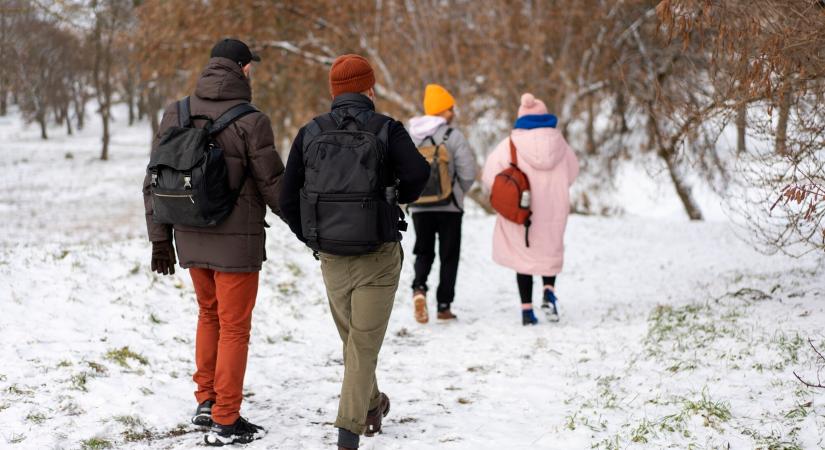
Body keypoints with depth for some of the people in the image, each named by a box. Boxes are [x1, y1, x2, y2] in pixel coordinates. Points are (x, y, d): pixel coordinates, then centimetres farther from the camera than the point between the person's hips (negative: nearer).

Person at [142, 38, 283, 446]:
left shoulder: (175, 115, 1)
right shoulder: (250, 122, -15)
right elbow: (273, 184, -9)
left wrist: (160, 239, 12)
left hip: (191, 237, 5)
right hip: (236, 241, -5)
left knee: (209, 314, 24)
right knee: (234, 328, 5)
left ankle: (206, 402, 28)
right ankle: (225, 423, 9)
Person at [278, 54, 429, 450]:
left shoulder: (309, 134, 3)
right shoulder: (386, 131, -5)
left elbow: (287, 201, 2)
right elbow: (417, 172, -22)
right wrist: (402, 195, 0)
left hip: (332, 257, 3)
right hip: (378, 256, -3)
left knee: (352, 337, 22)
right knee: (363, 344, 2)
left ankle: (370, 406, 40)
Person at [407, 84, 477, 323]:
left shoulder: (409, 136, 0)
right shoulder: (454, 137, -12)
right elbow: (468, 173, -13)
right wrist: (458, 192, 7)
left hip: (419, 206, 3)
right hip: (449, 206, -3)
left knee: (424, 252, 15)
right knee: (449, 255, 10)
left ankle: (419, 288, -12)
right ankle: (444, 306, 9)